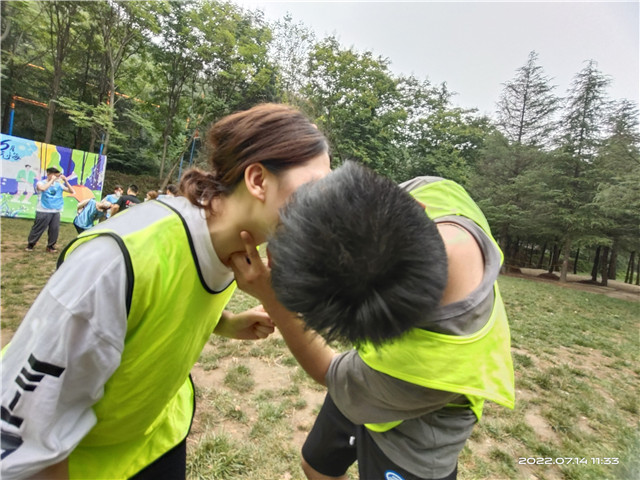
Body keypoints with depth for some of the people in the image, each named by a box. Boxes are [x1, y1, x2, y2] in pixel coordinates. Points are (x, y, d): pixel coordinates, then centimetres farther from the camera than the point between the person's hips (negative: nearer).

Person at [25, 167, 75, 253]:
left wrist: (65, 181, -6)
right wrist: (52, 180, -19)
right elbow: (43, 188, -26)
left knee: (54, 229, 1)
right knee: (38, 229, 2)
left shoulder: (59, 185, 8)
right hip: (43, 211, -3)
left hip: (56, 212, 3)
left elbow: (71, 191, 4)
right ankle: (30, 244, 19)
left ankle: (50, 246, 17)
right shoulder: (41, 183, -2)